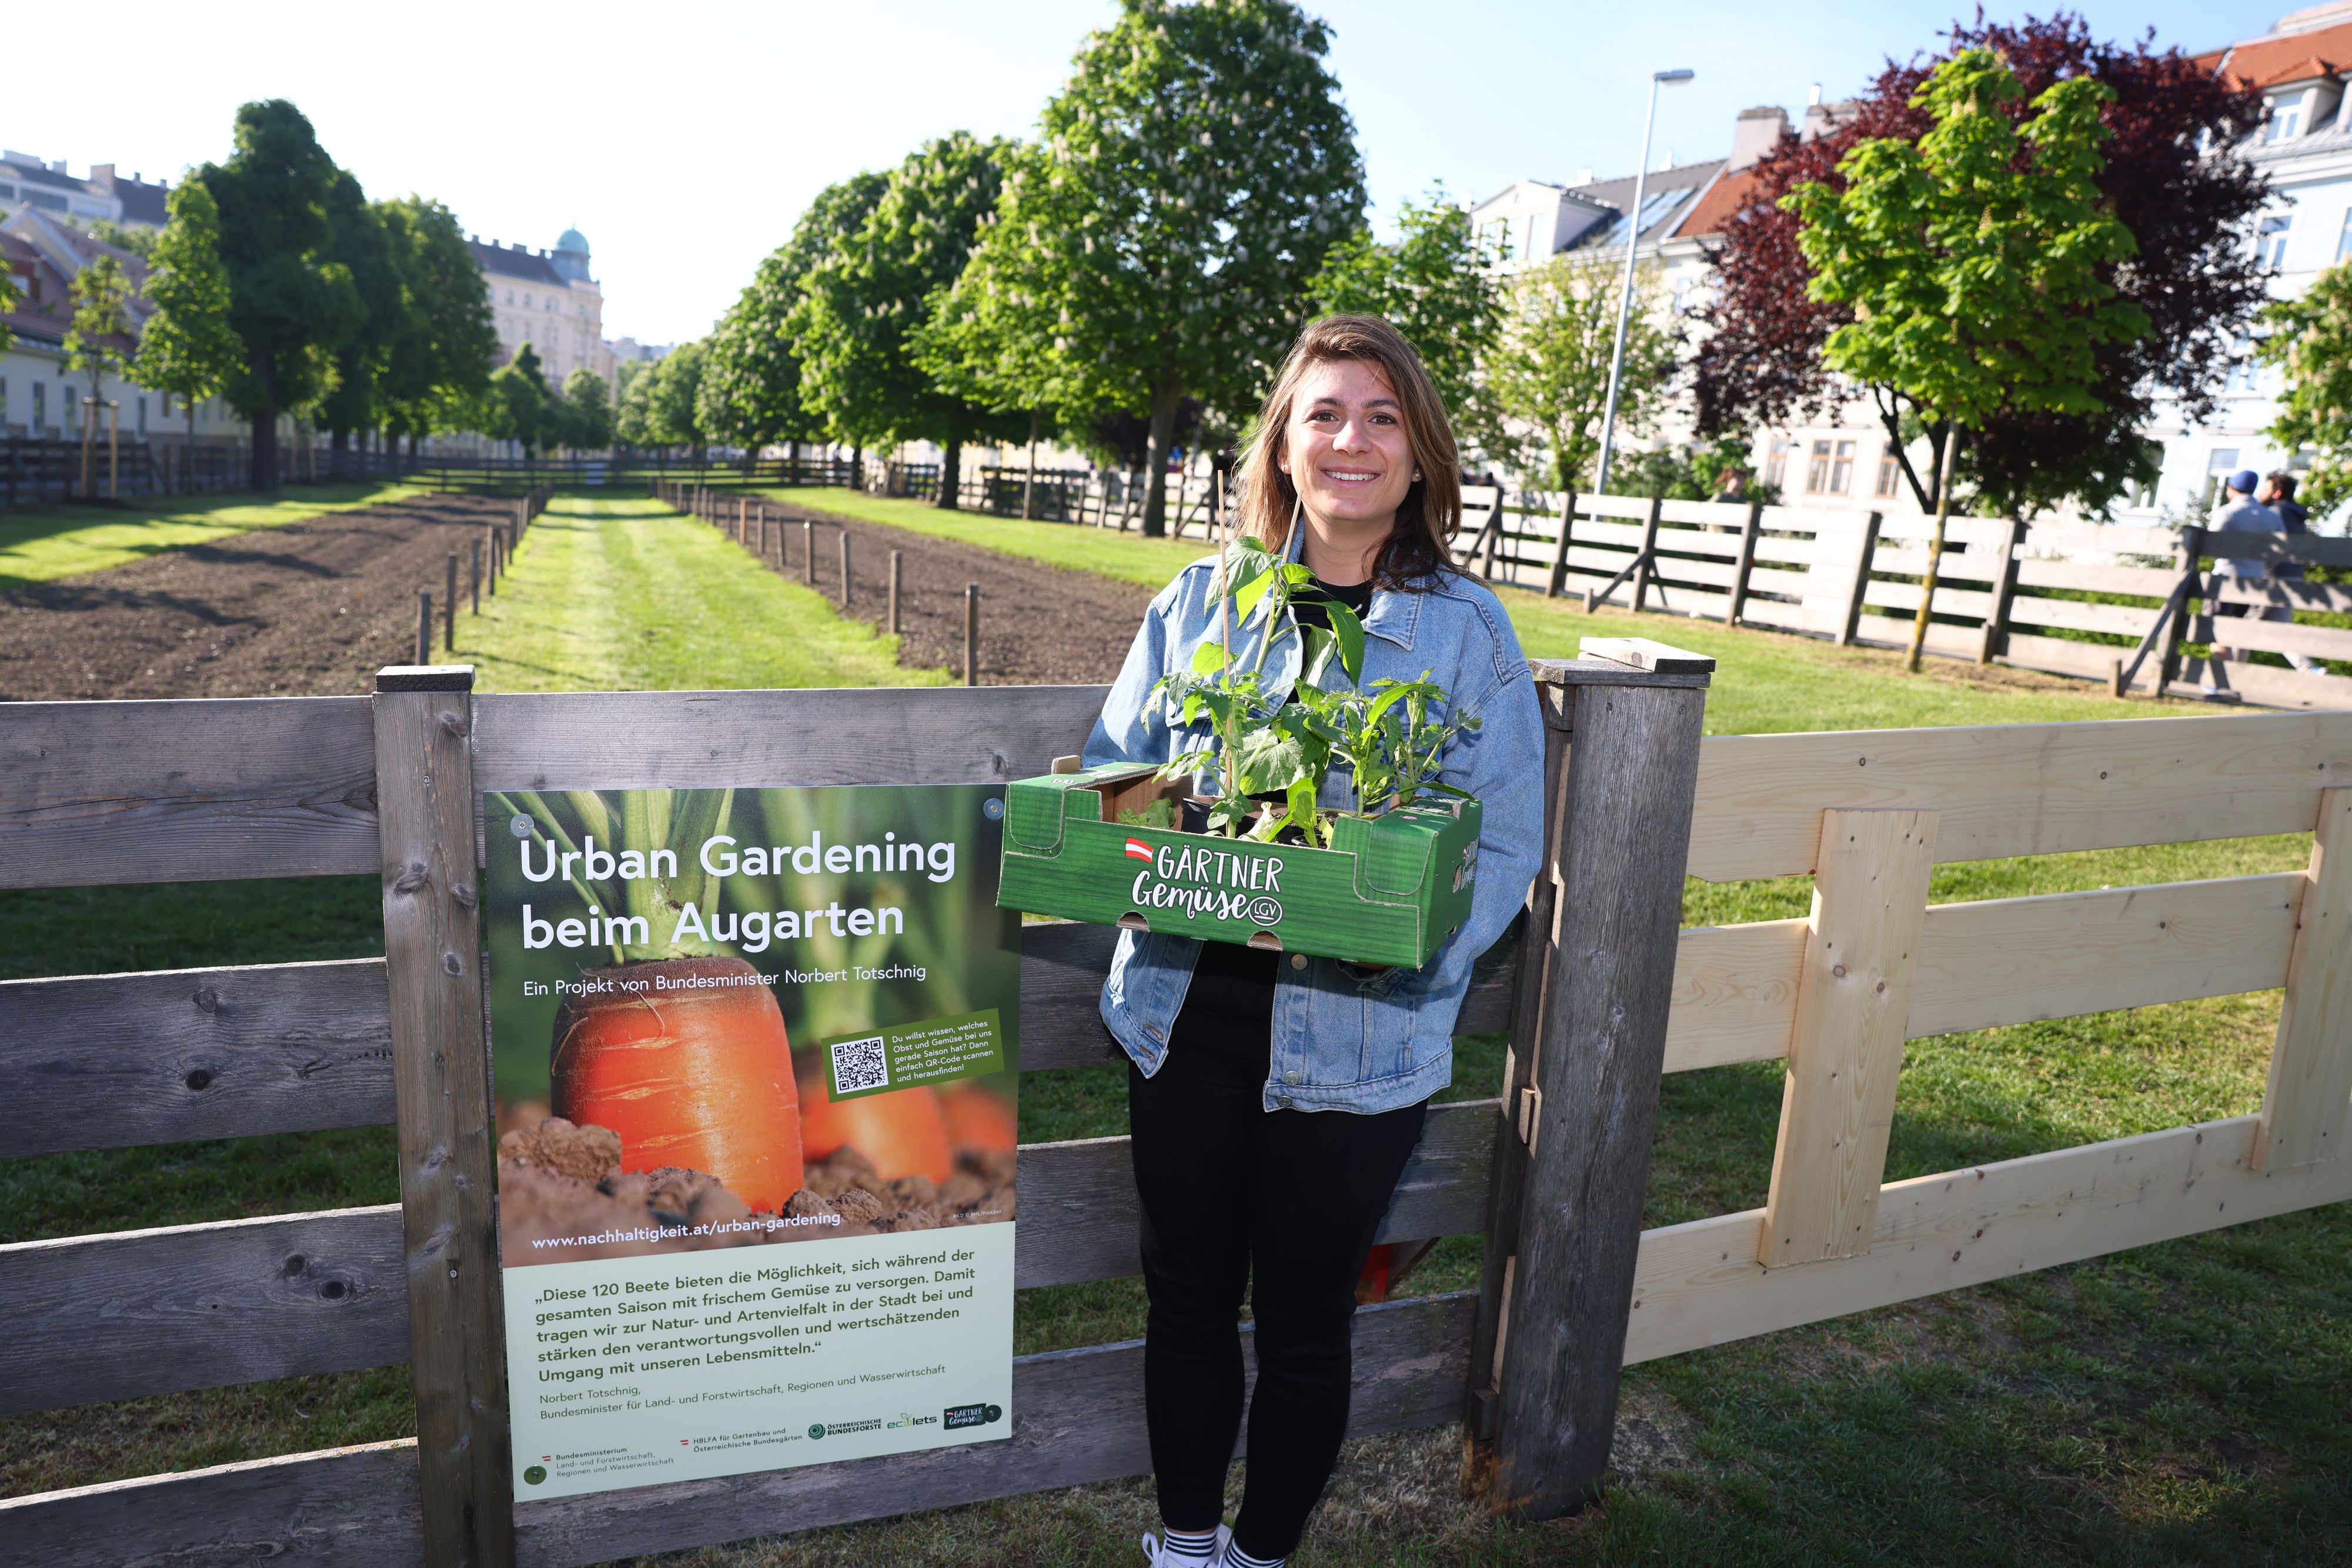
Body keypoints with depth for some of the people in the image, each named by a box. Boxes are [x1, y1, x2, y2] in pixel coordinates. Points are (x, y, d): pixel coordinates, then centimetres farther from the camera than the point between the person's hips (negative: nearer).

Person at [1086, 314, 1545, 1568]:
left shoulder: (1468, 631, -3)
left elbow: (1506, 842, -6)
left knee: (1302, 1323, 14)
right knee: (1187, 1294, 17)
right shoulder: (1201, 599, 3)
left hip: (1353, 1034, -2)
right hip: (1186, 1013, 2)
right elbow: (1114, 769, 7)